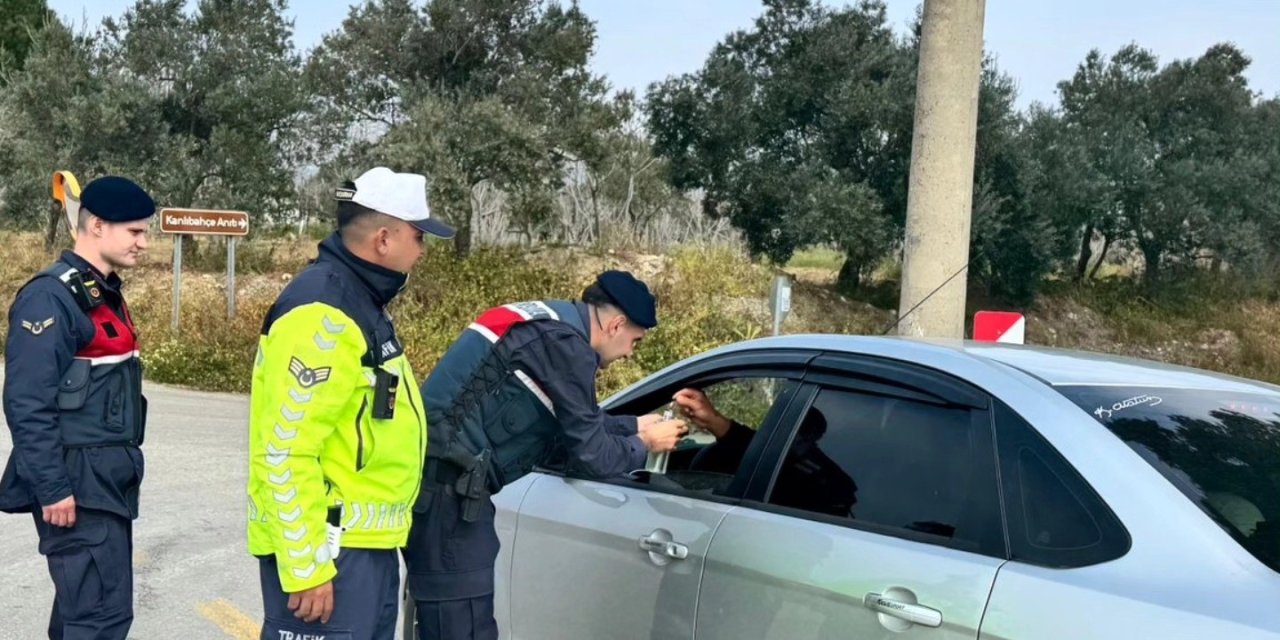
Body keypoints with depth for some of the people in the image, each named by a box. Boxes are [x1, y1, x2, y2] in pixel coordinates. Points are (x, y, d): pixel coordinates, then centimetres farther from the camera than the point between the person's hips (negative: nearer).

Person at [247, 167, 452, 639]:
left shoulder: (359, 302, 14)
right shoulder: (321, 313, -18)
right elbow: (287, 452, -23)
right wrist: (306, 565, -22)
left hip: (368, 544, 10)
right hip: (329, 550, -10)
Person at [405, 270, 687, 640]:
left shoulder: (550, 325, 16)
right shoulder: (567, 343, -14)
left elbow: (576, 423, 27)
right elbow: (591, 456, -8)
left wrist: (635, 425, 31)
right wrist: (645, 445, 8)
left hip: (432, 480, 10)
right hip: (447, 489, -10)